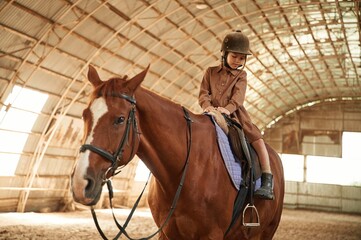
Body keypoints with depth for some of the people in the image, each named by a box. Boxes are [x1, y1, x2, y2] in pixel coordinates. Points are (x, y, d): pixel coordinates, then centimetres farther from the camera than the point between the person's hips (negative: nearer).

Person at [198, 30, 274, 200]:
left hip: (234, 115, -1)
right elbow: (203, 93, 7)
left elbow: (238, 95, -6)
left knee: (258, 140, -14)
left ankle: (267, 182, -13)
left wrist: (227, 108, -27)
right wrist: (207, 105, -17)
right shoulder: (211, 72, 14)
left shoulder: (241, 75, 11)